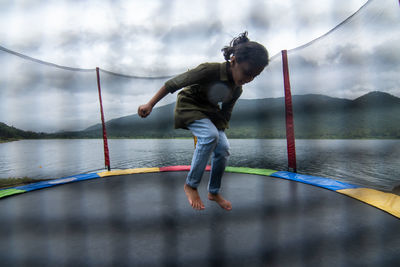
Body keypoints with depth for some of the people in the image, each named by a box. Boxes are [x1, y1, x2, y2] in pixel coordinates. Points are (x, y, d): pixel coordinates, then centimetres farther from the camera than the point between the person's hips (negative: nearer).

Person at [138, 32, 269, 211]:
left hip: (210, 112, 6)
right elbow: (173, 84, -22)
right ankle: (191, 185, -14)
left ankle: (214, 192, 11)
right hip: (189, 106, -6)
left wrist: (220, 132, -2)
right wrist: (150, 105, -21)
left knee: (223, 148, -10)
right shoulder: (209, 70, -28)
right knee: (209, 135, -32)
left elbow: (225, 114, 7)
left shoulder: (237, 90, -7)